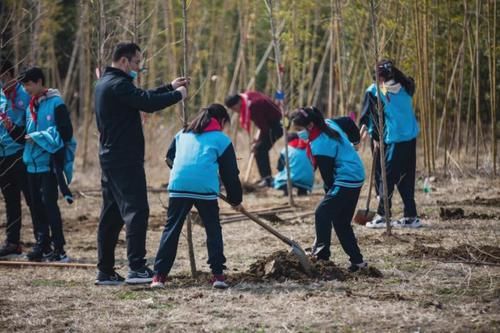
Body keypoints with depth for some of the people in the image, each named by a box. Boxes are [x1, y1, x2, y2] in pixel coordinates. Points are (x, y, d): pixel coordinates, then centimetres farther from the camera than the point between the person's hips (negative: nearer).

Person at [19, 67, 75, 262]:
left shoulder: (55, 104, -8)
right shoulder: (31, 106, 14)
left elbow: (65, 132, -14)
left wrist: (37, 137, -14)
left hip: (49, 163, -7)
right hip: (33, 163, 7)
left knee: (49, 203, -10)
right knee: (37, 205, 8)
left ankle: (59, 249, -7)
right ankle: (42, 246, 15)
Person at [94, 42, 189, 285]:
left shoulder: (106, 83, 17)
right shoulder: (118, 85, -16)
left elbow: (142, 98, 24)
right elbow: (148, 103, -23)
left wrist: (170, 87, 22)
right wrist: (177, 95, -9)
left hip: (110, 158, 11)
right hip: (125, 160, -11)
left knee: (111, 215, 12)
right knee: (136, 210, -11)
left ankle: (105, 271, 14)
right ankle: (136, 268, -16)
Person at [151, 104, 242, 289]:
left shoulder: (182, 134, 25)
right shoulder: (222, 139, 13)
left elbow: (169, 159, 30)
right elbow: (230, 172, 14)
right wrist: (235, 199, 25)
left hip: (178, 185, 3)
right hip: (205, 188, -3)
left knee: (171, 229, 6)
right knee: (213, 230, 10)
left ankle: (159, 275, 1)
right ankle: (218, 274, 5)